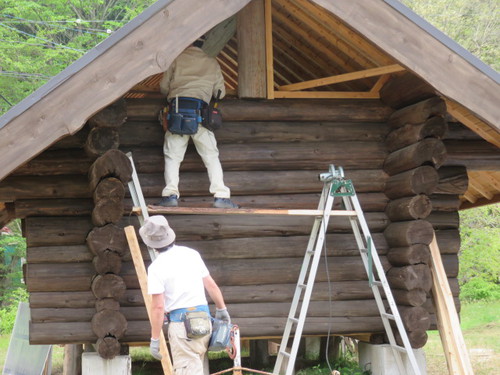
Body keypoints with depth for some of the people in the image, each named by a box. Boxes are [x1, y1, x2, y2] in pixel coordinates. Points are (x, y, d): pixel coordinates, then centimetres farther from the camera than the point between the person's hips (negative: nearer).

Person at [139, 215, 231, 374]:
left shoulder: (156, 267, -9)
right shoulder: (192, 254, 8)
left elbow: (158, 307, -12)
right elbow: (211, 285, 12)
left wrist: (155, 339, -6)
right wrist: (222, 309, 26)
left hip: (181, 323, -6)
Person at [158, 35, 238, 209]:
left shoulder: (177, 59, 11)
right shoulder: (212, 63, 16)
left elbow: (163, 87, 14)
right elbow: (220, 93, 20)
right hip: (200, 110, 1)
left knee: (172, 155, 4)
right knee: (211, 156, 5)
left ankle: (171, 195, -7)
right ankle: (221, 195, -3)